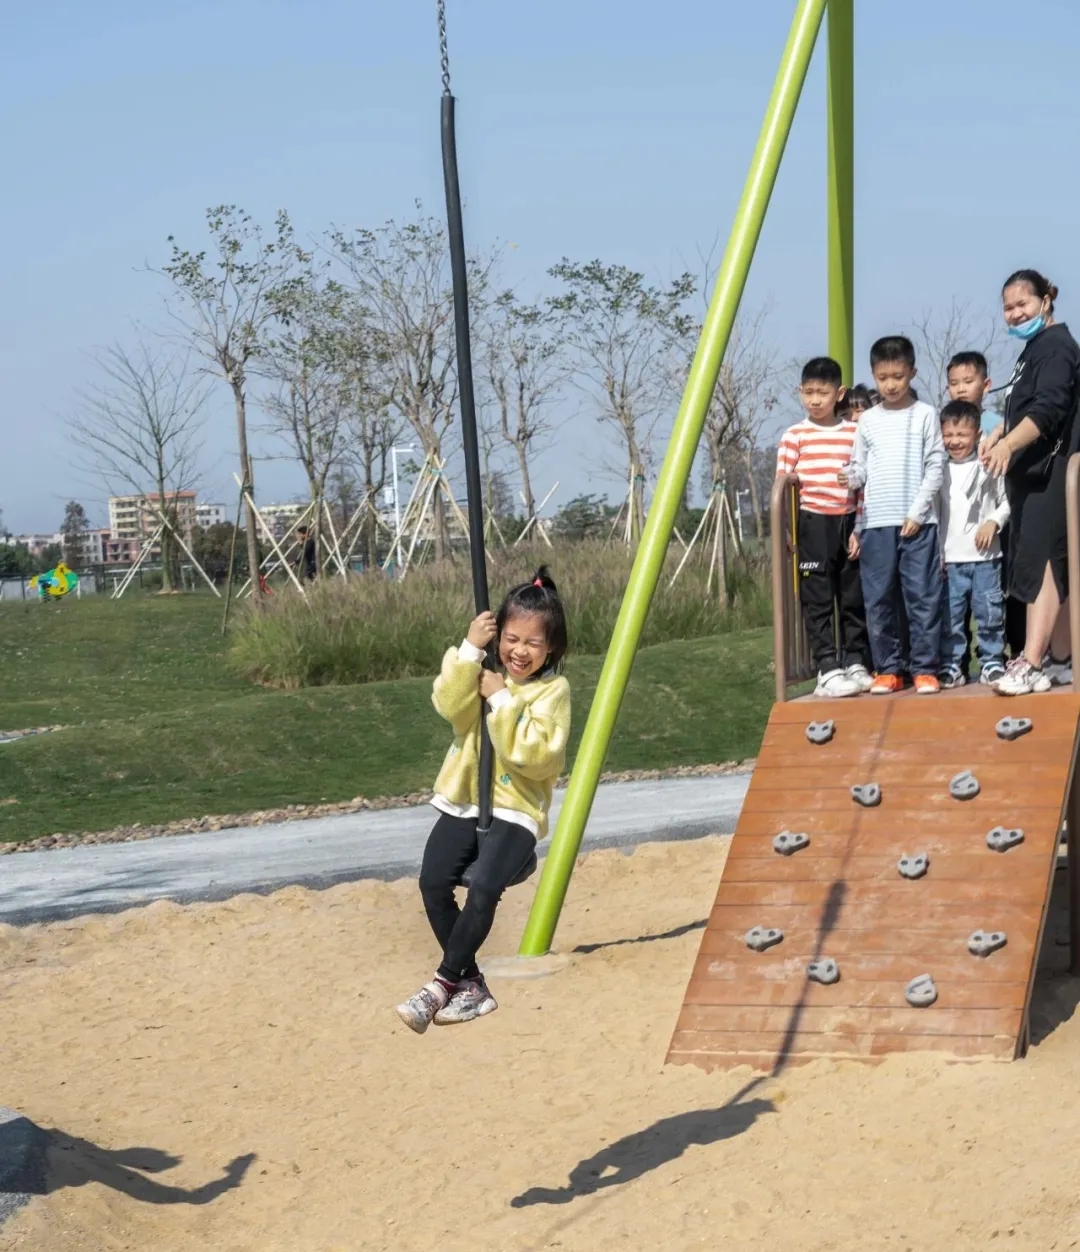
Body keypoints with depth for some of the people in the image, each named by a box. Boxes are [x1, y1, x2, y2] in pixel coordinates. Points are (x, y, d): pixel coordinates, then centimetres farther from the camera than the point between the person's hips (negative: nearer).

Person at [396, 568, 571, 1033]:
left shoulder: (552, 690, -5)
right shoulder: (481, 672, 7)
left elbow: (536, 755, -18)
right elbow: (449, 705, -13)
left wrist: (502, 700, -18)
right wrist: (470, 650, -20)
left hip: (515, 809, -4)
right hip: (462, 801, 4)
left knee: (484, 887, -29)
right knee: (433, 880, -20)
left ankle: (443, 983, -17)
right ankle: (471, 985, -7)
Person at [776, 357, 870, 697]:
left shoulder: (855, 433, 7)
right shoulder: (795, 436, 2)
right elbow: (782, 485, 1)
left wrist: (860, 528, 1)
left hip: (849, 523, 2)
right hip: (813, 523, -2)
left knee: (854, 599, 8)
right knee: (818, 601, -3)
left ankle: (855, 663, 17)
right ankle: (827, 670, -3)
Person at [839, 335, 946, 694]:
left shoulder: (925, 415, 4)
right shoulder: (867, 421, 12)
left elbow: (935, 467, 1)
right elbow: (861, 469, 13)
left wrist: (917, 511, -8)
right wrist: (850, 477, -11)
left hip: (918, 522, -3)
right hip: (876, 523, 3)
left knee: (923, 597, -4)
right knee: (879, 599, 2)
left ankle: (925, 669, 0)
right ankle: (888, 669, 8)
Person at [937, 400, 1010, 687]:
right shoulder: (940, 471, 6)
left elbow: (1007, 501, 6)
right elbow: (933, 513, 7)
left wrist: (994, 522, -12)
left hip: (985, 556, -2)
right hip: (951, 558, 2)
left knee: (990, 612, 1)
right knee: (950, 615, 3)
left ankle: (992, 662, 10)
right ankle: (952, 665, 9)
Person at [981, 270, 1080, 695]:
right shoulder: (1035, 348, 21)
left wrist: (1008, 444, -37)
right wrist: (997, 434, 11)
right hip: (1032, 472, 10)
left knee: (1041, 563, -16)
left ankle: (1031, 665, -23)